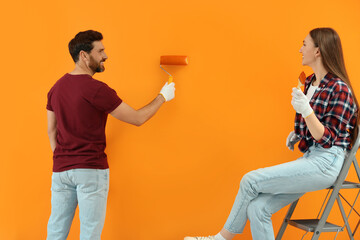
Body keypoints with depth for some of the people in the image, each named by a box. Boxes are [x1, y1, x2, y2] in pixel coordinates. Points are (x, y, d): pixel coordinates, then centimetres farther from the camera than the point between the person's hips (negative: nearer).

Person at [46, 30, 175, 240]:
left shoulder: (56, 88, 8)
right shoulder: (96, 89, -15)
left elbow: (51, 130, 14)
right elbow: (138, 119, -9)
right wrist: (163, 96, 5)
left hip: (61, 169, 7)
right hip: (92, 169, -7)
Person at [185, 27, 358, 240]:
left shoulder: (339, 89, -13)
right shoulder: (310, 82, 14)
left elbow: (326, 139, -16)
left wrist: (305, 110, -29)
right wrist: (297, 134, 11)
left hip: (326, 162, -8)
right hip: (309, 158, 8)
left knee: (251, 181, -14)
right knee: (257, 208, -7)